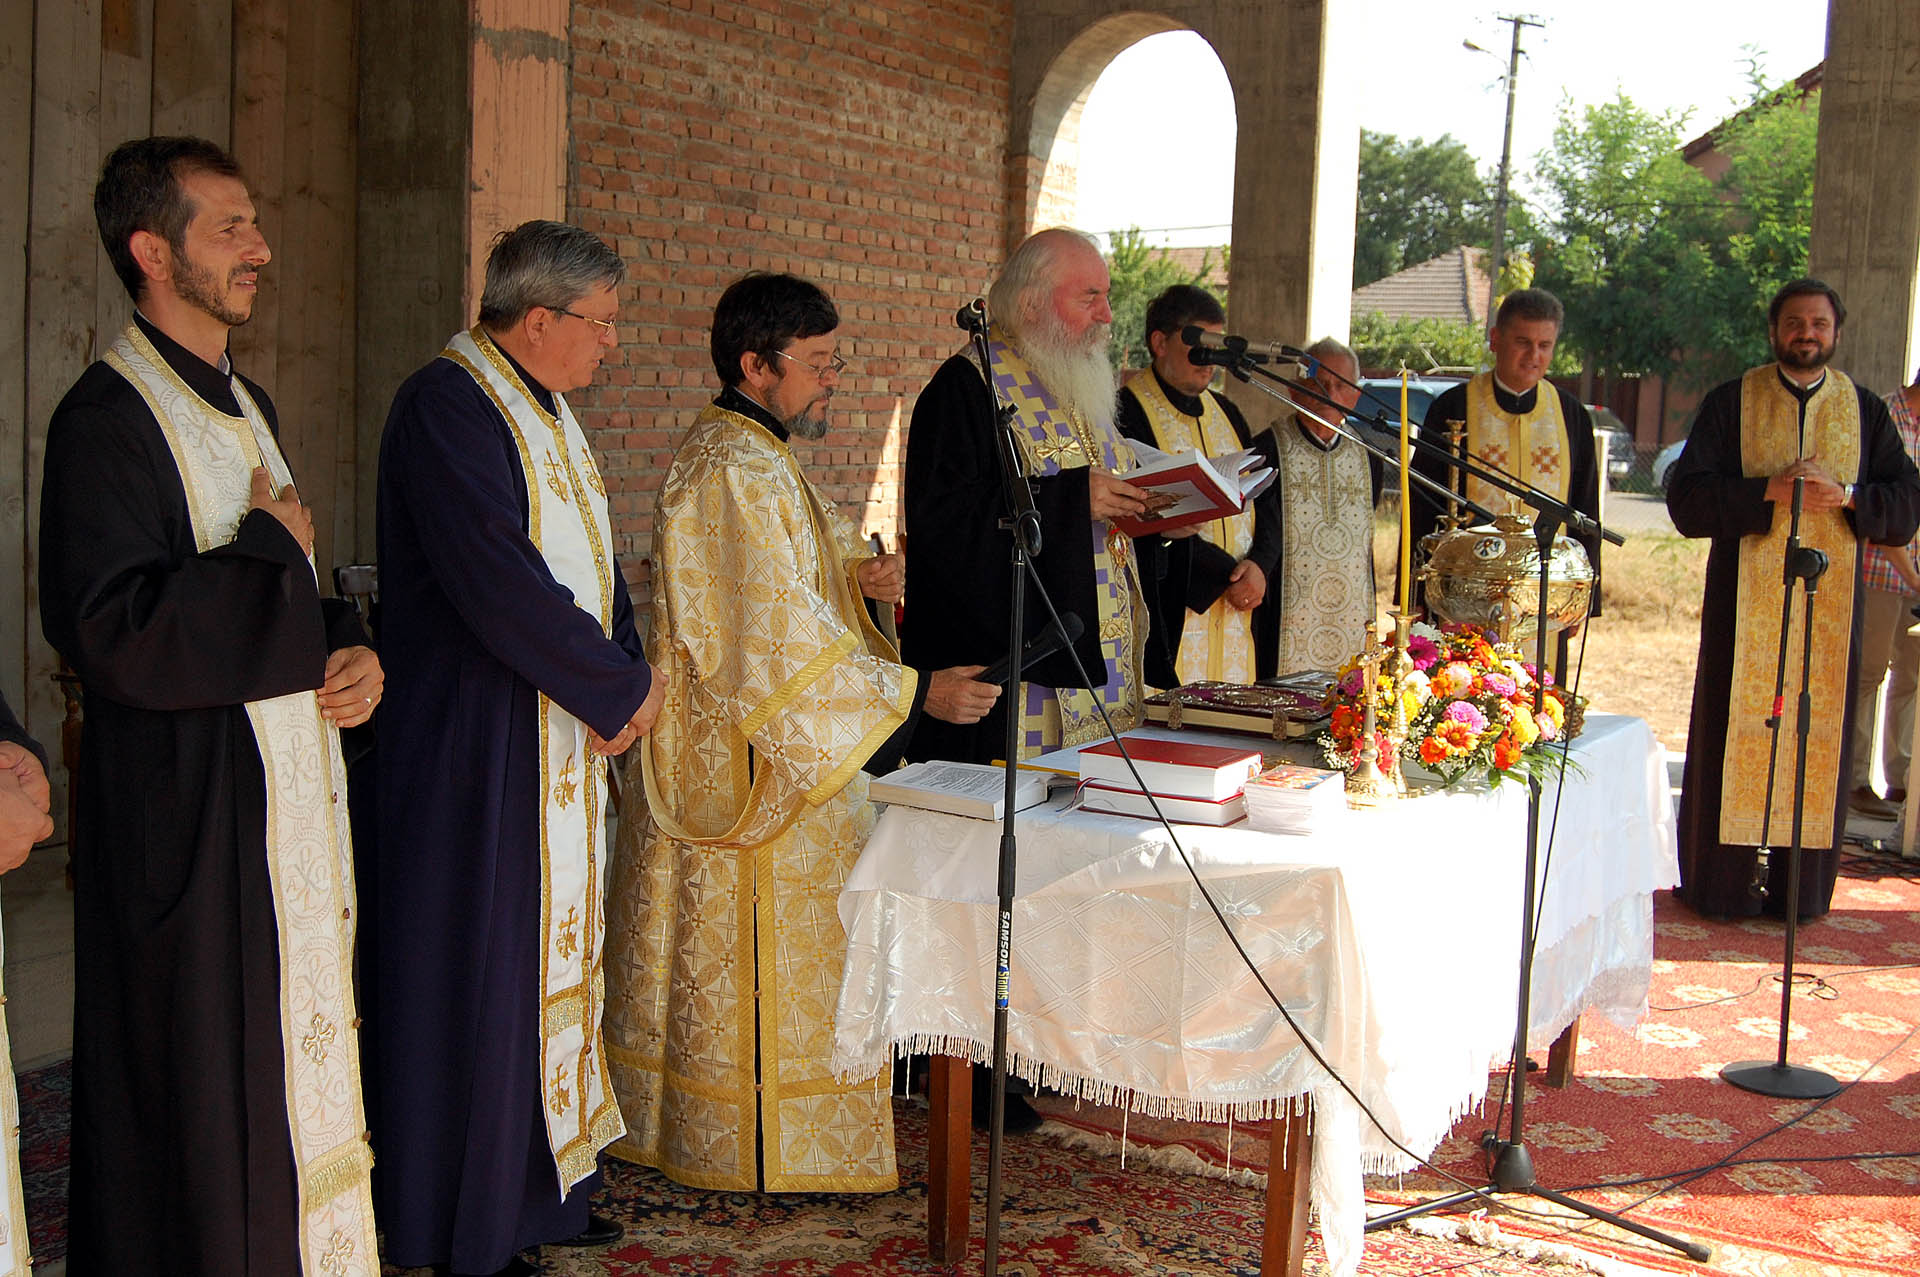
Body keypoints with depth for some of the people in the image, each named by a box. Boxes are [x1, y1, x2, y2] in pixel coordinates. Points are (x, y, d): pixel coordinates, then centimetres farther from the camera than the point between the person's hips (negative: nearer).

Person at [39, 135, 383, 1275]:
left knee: (294, 1068, 15)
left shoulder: (247, 403, 15)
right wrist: (272, 550, -14)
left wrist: (351, 648, 3)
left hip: (294, 788, 9)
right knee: (207, 1086, 0)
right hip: (192, 813, -9)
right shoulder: (107, 418, -13)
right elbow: (114, 636, -24)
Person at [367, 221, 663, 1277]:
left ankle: (540, 1187, 28)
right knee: (478, 969, -1)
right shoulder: (447, 403, -16)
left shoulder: (545, 409, 14)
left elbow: (590, 560, 17)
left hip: (560, 742, 10)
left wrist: (622, 674, 0)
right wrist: (619, 686, -15)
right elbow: (498, 578, -24)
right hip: (475, 746, -9)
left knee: (551, 953, 15)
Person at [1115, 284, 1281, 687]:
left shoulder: (1226, 414, 17)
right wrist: (1226, 574, -14)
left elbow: (1266, 501, 15)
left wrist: (1259, 565, -5)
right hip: (1166, 619, -7)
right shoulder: (1128, 413, -6)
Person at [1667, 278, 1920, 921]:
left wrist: (1845, 496, -13)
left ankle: (1800, 887, 12)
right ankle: (1721, 884, 8)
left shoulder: (1866, 411, 10)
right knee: (1735, 735, 0)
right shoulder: (1731, 402, 3)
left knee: (1817, 738, 3)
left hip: (1831, 603, 2)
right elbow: (1687, 497, -6)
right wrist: (1769, 490, -18)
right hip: (1745, 601, -2)